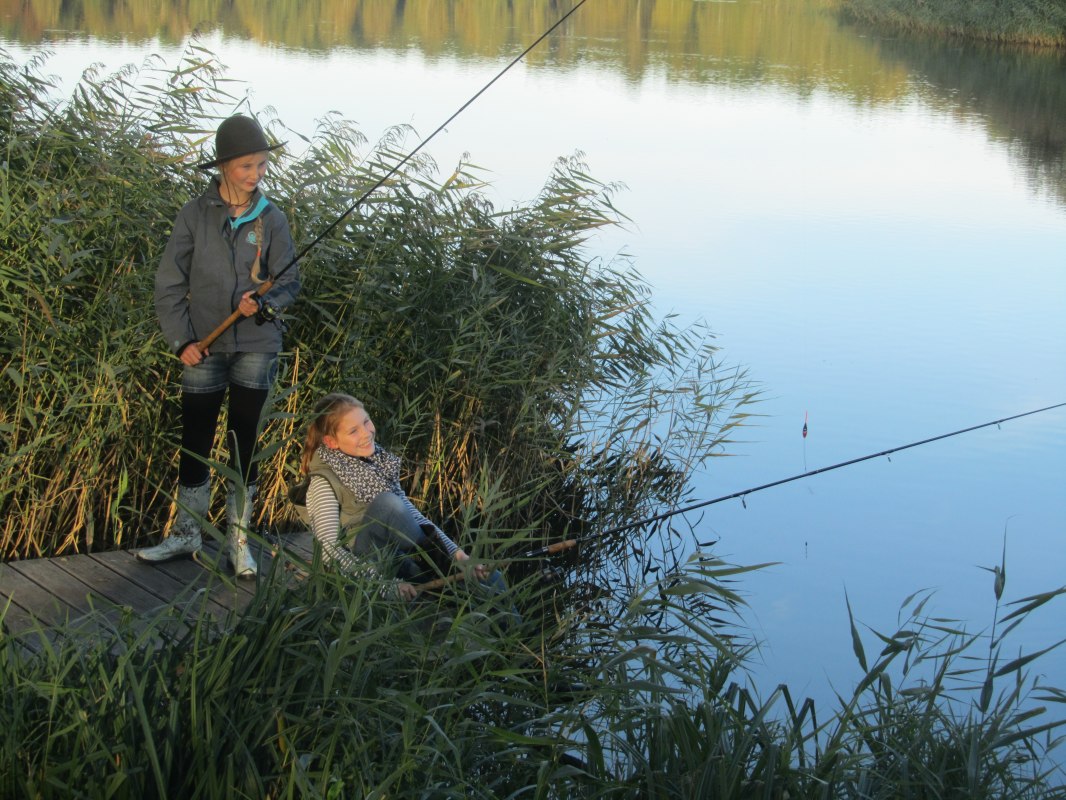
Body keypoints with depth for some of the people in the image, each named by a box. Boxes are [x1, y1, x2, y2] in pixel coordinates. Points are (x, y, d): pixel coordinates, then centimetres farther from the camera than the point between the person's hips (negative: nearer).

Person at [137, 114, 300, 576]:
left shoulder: (271, 220, 1)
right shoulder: (195, 216, -3)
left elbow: (288, 283, 2)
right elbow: (169, 284, 0)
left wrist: (264, 304, -19)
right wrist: (181, 340, -7)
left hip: (256, 347, 0)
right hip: (204, 348, 0)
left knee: (244, 443, 4)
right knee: (195, 442, 6)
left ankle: (238, 540, 13)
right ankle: (186, 534, 21)